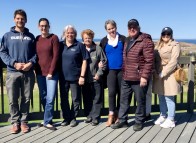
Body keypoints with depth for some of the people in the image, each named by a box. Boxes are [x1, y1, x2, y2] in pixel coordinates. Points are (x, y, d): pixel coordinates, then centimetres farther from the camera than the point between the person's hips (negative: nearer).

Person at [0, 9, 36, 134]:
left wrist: (31, 63, -11)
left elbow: (35, 53, 9)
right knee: (13, 100, 2)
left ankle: (24, 121, 19)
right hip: (12, 72, -1)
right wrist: (14, 63, -12)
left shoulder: (30, 36, 12)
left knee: (26, 99, 7)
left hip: (28, 73, 1)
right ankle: (15, 122, 15)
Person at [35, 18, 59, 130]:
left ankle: (47, 121, 6)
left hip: (51, 73, -4)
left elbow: (56, 56, -8)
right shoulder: (36, 39, 10)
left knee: (50, 99, -6)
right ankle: (48, 119, 22)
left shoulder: (54, 38, -3)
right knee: (43, 98, 9)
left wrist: (50, 72, -12)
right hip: (40, 73, 4)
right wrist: (36, 70, 4)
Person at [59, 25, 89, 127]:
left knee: (75, 99, 6)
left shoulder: (80, 45, -2)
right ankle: (66, 118, 23)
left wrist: (82, 76, -9)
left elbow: (84, 61, -3)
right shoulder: (60, 45, 6)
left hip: (75, 77, -3)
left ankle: (73, 118, 20)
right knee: (63, 98, 10)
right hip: (63, 77, 3)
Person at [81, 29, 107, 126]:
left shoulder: (98, 48, -3)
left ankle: (95, 117, 12)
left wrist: (99, 73, -6)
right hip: (85, 79, 2)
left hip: (96, 79, -2)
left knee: (96, 99, 3)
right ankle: (89, 116, 23)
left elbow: (104, 62, 0)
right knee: (86, 99, 10)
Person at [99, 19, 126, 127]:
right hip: (110, 70, 0)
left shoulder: (123, 39, 2)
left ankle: (117, 114, 20)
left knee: (121, 93, 7)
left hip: (122, 69, 1)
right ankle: (111, 115, -1)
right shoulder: (104, 41, 5)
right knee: (111, 92, -10)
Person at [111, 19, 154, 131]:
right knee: (124, 100, 13)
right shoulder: (127, 41, 15)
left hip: (139, 78, -8)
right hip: (126, 77, 8)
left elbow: (149, 61, -17)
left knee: (140, 101, 6)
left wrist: (144, 76, -20)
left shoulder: (146, 41, -12)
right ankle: (122, 120, 25)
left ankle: (139, 122, 22)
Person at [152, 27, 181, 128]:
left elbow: (173, 62, -14)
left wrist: (163, 73, -17)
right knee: (161, 97, 14)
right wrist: (155, 73, -4)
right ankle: (163, 116, 27)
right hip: (158, 75, 6)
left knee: (169, 98, -2)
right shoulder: (158, 45, 14)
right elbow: (154, 59, 9)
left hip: (169, 75, -6)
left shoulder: (175, 45, -6)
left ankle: (171, 120, 8)